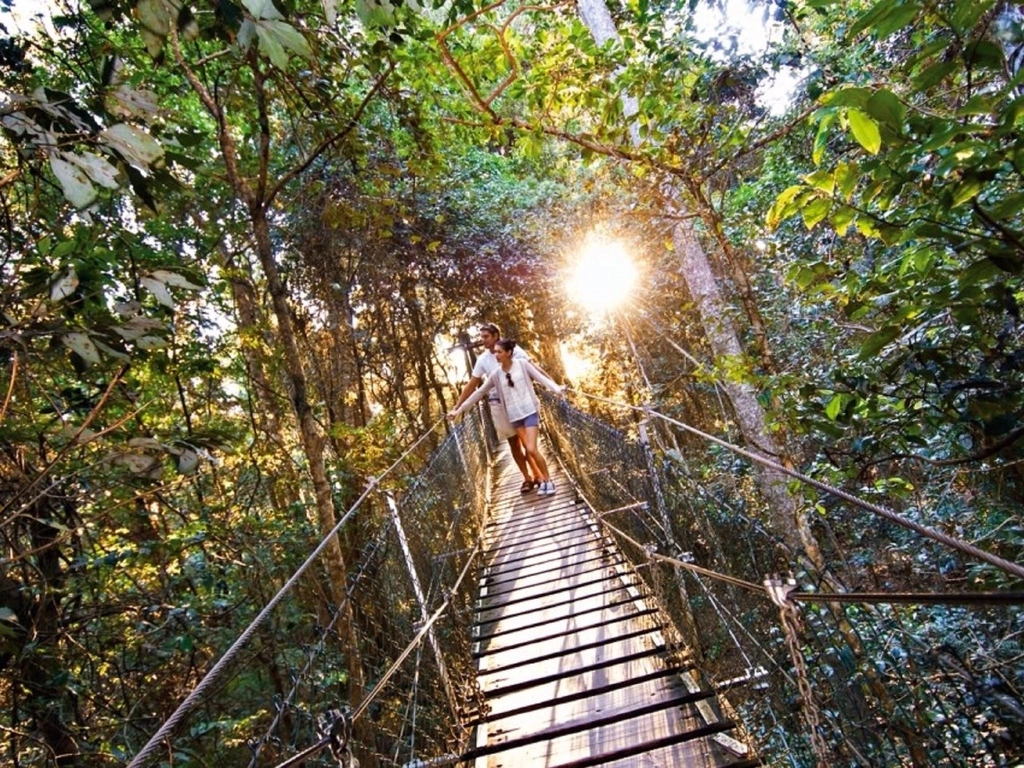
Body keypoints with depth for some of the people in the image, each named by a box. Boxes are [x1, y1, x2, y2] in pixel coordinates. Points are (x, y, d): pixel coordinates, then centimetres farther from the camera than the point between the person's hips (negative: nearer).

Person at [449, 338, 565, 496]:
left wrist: (557, 389, -23)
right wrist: (459, 409, 8)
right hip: (515, 416, 3)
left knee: (531, 449, -12)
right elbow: (479, 392, 8)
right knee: (528, 450, 2)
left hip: (530, 411, -3)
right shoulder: (496, 374, 4)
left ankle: (548, 481, 4)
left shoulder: (522, 364, -3)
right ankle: (543, 481, 15)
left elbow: (541, 377, -6)